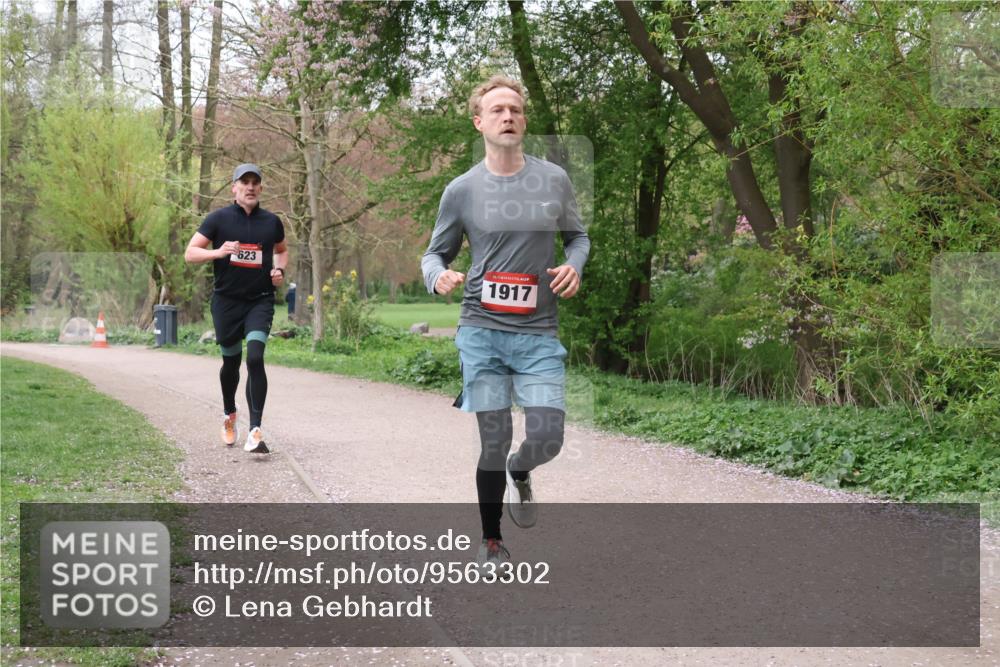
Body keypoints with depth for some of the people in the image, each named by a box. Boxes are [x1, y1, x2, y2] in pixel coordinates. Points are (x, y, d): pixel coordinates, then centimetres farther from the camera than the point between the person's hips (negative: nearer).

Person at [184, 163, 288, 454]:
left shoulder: (271, 222, 6)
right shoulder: (218, 218, -2)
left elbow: (282, 250, 25)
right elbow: (190, 253, -3)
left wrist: (279, 270, 4)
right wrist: (218, 252, -21)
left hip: (260, 300, 0)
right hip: (226, 300, 0)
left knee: (255, 358, -17)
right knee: (231, 362, 12)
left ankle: (255, 431, -19)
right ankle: (229, 415, 40)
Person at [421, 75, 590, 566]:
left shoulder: (554, 180, 6)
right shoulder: (462, 189, 3)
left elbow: (577, 236, 18)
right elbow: (435, 253, 12)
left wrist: (574, 265, -4)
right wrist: (439, 277, -12)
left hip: (539, 334, 1)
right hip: (481, 331, -1)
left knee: (546, 440, -8)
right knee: (493, 442, 0)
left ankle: (519, 473, 29)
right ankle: (491, 540, 20)